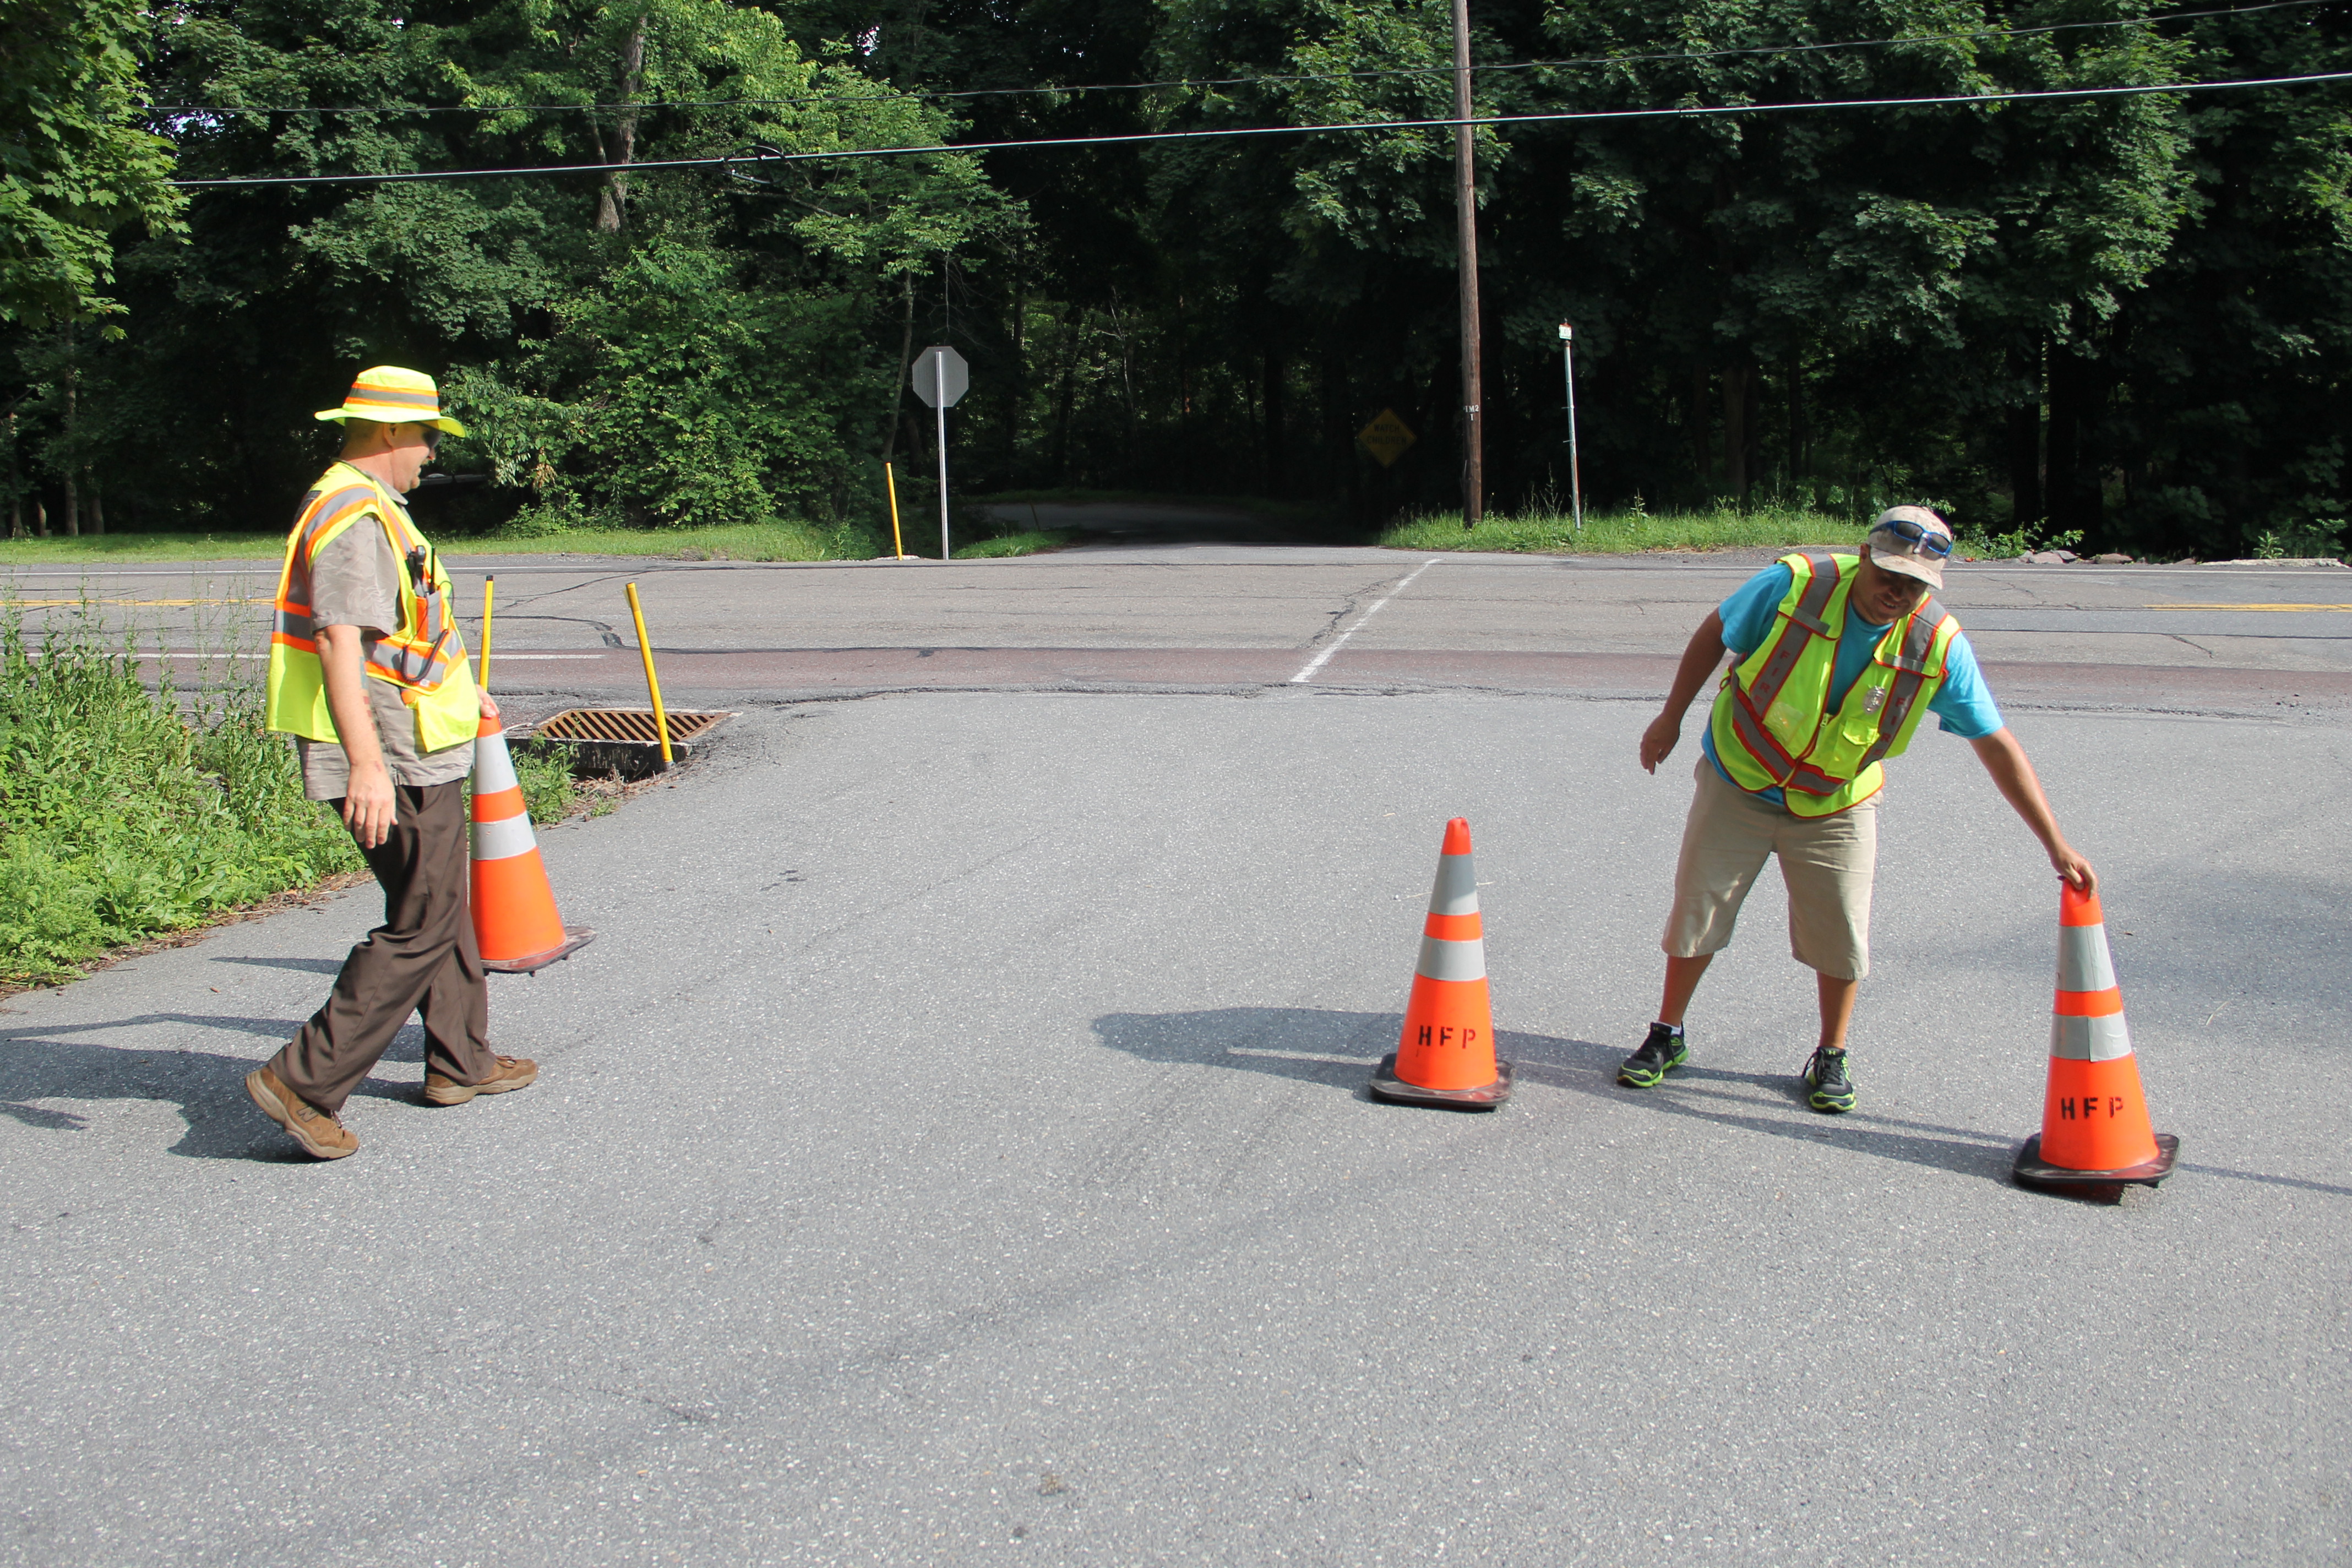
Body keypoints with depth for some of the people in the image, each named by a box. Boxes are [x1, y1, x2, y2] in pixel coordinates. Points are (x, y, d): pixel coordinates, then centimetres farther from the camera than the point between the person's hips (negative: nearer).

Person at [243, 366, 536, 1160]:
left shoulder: (368, 509, 17)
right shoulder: (355, 517, -18)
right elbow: (340, 642, -30)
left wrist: (460, 690, 45)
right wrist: (367, 763, -38)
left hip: (418, 752, 11)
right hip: (397, 762, -11)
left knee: (442, 906, 19)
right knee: (421, 925, -8)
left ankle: (460, 1061, 30)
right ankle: (305, 1081, -7)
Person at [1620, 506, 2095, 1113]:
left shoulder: (1939, 646, -19)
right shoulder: (1794, 583, -23)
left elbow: (1997, 745, -13)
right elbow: (1716, 634, -5)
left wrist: (2057, 845, -14)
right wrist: (1672, 718, 0)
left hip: (1835, 806, 1)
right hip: (1739, 783, 0)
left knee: (1841, 936, 1)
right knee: (1696, 910, 6)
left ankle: (1831, 1058, 24)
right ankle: (1667, 1036, 25)